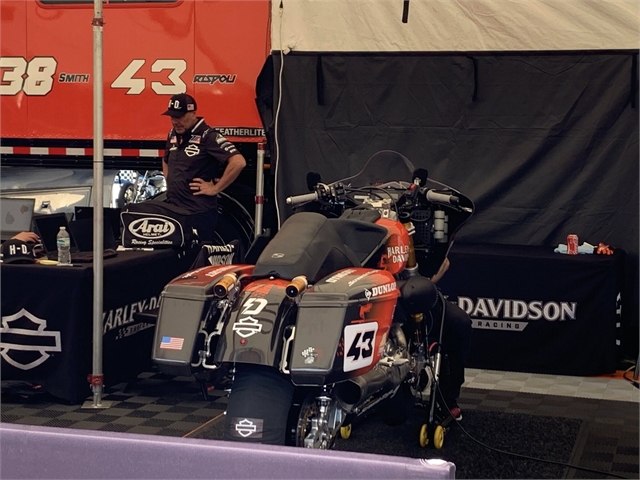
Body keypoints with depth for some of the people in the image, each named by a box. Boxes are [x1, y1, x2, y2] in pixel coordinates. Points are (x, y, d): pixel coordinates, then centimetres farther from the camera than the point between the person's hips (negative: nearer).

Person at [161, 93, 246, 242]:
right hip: (172, 210, 8)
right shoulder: (173, 135, 11)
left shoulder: (208, 136, -13)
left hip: (199, 213, -8)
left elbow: (238, 162, -24)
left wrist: (215, 189, -18)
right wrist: (170, 183, 15)